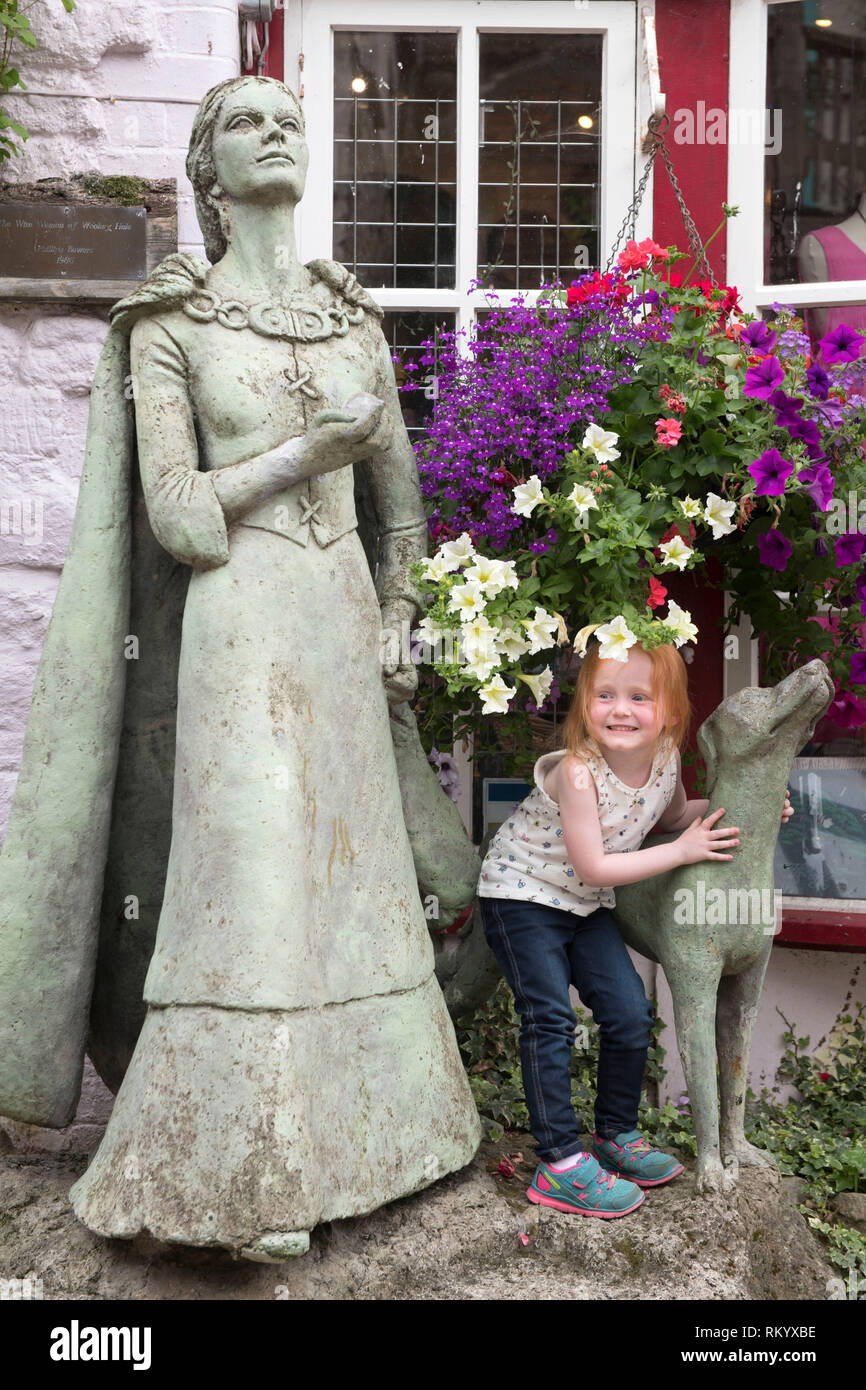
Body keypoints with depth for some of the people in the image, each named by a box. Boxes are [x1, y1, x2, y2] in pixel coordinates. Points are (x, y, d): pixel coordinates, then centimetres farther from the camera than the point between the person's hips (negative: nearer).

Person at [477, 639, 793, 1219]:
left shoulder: (666, 757, -10)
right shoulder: (577, 770, -31)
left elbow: (672, 814, 13)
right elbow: (594, 866, -26)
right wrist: (683, 851, -22)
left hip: (587, 905, 7)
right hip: (523, 894, -6)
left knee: (631, 1014, 6)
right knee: (550, 1021, -9)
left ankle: (617, 1135, 25)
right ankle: (560, 1164, 1)